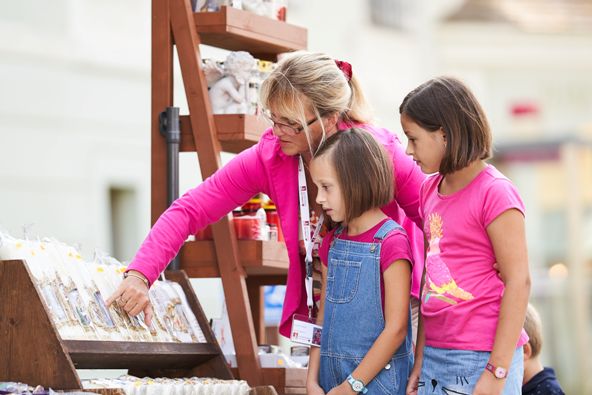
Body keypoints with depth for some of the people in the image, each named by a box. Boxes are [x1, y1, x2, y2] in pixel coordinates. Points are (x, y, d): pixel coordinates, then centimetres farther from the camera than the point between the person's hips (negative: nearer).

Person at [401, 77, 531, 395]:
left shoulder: (494, 193, -11)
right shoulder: (429, 191, 12)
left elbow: (518, 282, -13)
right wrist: (420, 361, 13)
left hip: (481, 358, -7)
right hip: (436, 356, 7)